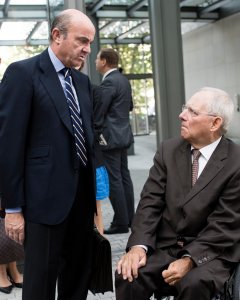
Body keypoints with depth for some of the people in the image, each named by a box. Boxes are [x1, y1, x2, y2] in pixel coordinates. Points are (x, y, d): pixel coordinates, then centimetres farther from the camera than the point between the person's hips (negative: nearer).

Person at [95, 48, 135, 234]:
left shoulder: (109, 82, -17)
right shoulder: (124, 80, 12)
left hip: (110, 137, -10)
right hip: (123, 135, 10)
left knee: (114, 180, -5)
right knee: (124, 177, 13)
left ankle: (121, 222, 0)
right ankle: (129, 217, 19)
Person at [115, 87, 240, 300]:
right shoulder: (168, 150, 3)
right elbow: (150, 201, -3)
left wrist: (189, 260, -24)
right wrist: (138, 245, -18)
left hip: (209, 253, -3)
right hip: (164, 247, 3)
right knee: (128, 275, -23)